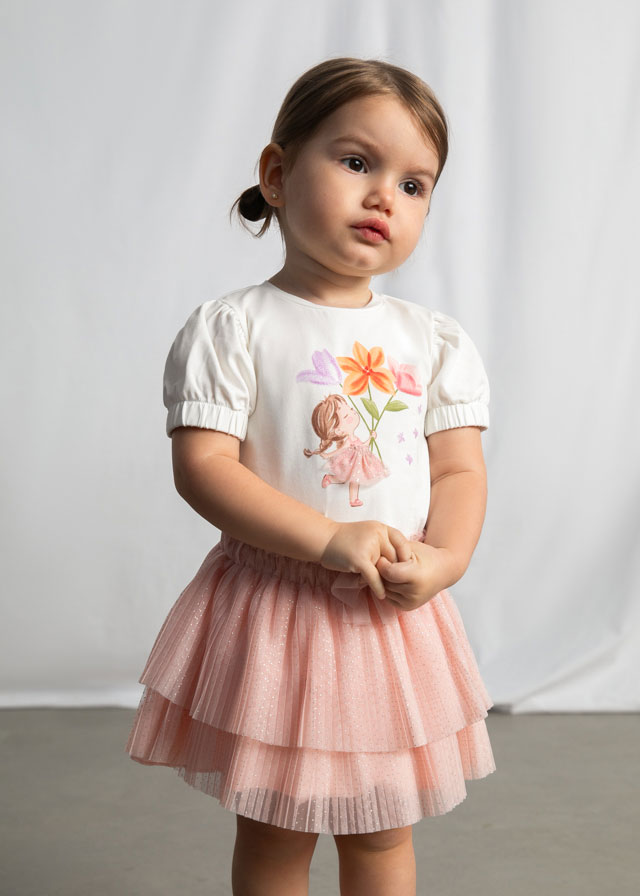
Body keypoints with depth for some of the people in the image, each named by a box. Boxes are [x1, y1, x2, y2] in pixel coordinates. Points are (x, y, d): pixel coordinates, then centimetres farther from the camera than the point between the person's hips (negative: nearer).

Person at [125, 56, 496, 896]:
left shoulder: (436, 341, 3)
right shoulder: (231, 328, -9)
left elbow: (460, 469, 1)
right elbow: (202, 467, -16)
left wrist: (442, 559, -19)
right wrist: (329, 540, -25)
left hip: (398, 616, 4)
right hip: (272, 613, -3)